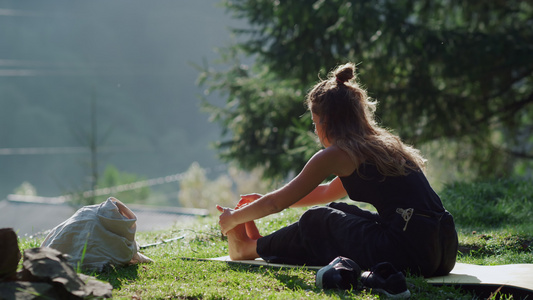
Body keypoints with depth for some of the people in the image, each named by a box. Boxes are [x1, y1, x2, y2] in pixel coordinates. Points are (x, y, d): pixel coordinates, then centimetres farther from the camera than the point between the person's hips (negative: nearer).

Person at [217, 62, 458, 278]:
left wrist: (232, 218, 25)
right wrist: (265, 200, 44)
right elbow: (328, 192, 38)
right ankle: (263, 244, 36)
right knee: (338, 213, 24)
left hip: (410, 251, -8)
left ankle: (249, 248, 31)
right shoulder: (384, 144, 23)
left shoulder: (337, 155, -1)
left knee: (317, 221, 13)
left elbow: (277, 203, 8)